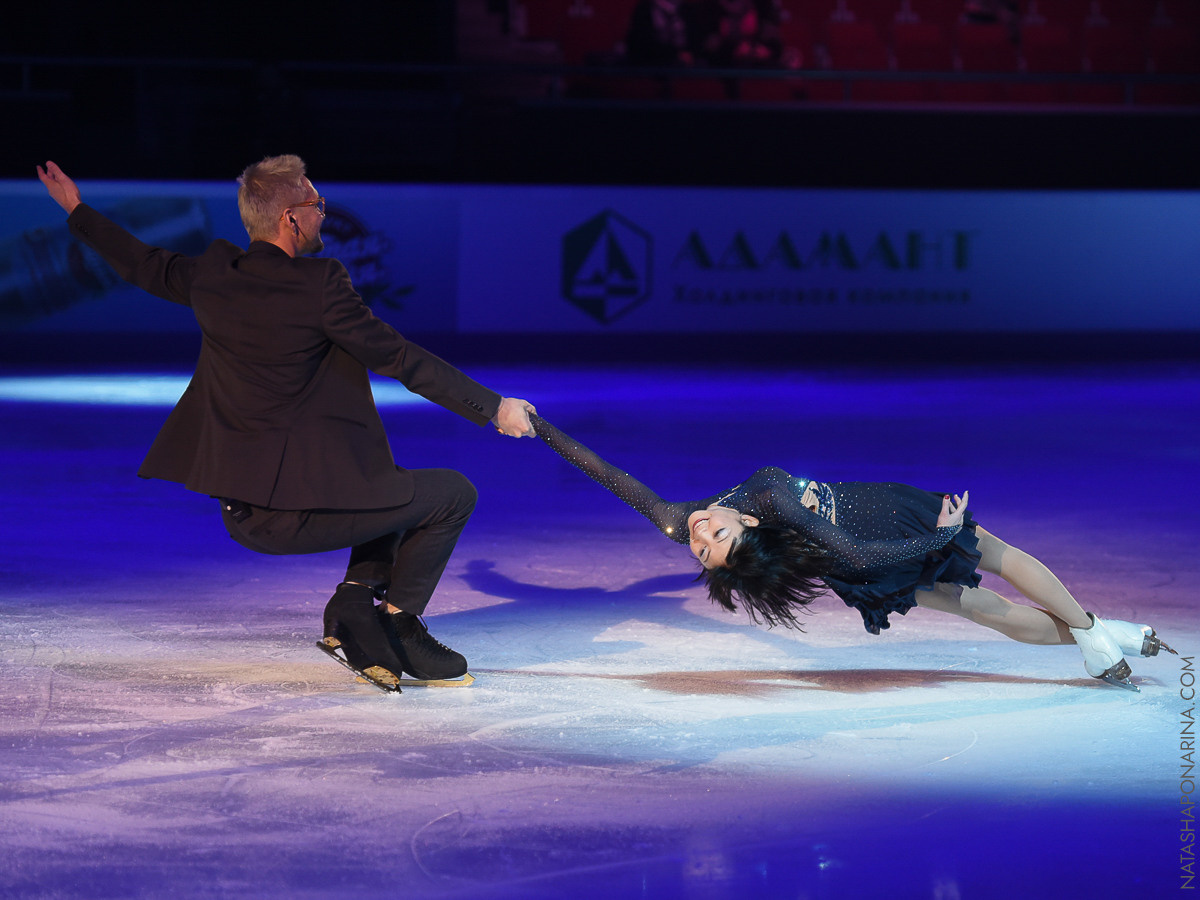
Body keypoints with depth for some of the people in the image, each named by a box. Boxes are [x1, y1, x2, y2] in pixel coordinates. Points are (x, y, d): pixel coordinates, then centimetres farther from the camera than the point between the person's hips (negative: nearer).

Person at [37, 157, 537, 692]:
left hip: (240, 516, 8)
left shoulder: (212, 276, 4)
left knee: (394, 488, 29)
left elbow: (146, 266, 24)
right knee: (453, 493, 7)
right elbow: (402, 360, -12)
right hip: (299, 513, -8)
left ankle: (354, 603, 16)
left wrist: (77, 211, 42)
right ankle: (397, 621, 10)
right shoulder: (319, 285, -16)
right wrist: (492, 408, -3)